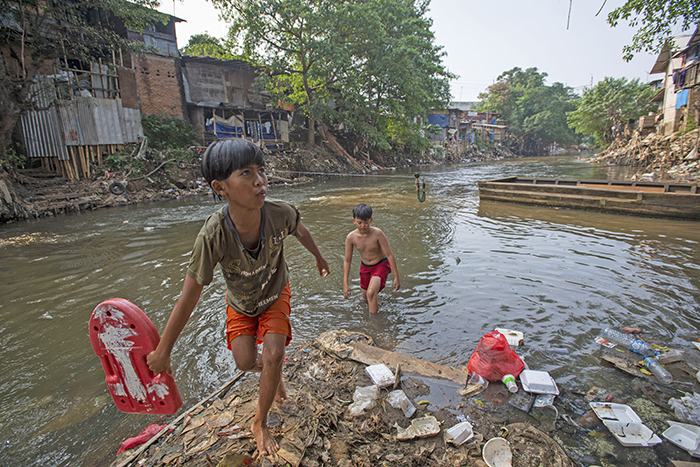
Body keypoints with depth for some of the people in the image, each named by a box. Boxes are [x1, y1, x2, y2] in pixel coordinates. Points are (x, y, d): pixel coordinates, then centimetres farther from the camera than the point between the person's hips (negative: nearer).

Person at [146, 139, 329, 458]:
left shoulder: (280, 213, -35)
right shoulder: (213, 236, -39)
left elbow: (301, 231, -7)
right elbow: (189, 297, -28)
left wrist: (319, 257, 12)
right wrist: (162, 352, -16)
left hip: (275, 294, 1)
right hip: (241, 302, 0)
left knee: (273, 355, -9)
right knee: (246, 363, 0)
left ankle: (260, 424, 20)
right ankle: (274, 374, 40)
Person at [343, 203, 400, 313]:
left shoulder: (377, 233, -29)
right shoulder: (351, 237, -20)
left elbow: (389, 254, -21)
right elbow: (347, 261, -11)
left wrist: (396, 277, -18)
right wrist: (345, 283, -13)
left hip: (381, 265, -4)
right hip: (365, 267, 4)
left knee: (371, 294, -25)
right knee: (365, 297, 19)